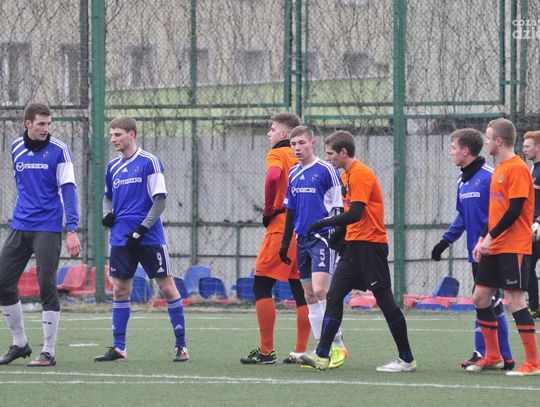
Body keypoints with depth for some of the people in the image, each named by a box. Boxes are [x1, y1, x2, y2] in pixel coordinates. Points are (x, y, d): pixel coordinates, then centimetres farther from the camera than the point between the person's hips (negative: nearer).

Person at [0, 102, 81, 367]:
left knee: (46, 287, -9)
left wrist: (72, 230, -18)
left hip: (47, 229, -5)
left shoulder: (58, 150, -6)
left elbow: (68, 189, -10)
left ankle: (49, 352, -2)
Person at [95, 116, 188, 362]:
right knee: (120, 289, 4)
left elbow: (160, 199, -9)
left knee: (167, 287, -3)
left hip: (149, 237, -5)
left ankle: (181, 345, 3)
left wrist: (142, 229, -15)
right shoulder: (113, 167, 12)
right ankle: (118, 348, 9)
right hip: (121, 238, 6)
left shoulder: (149, 162, -6)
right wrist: (107, 213, 4)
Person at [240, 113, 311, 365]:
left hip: (282, 228, -7)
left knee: (261, 286, 0)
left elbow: (273, 176, -25)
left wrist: (268, 210, -14)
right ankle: (300, 351, 7)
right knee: (301, 291, 9)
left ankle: (266, 351, -4)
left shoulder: (277, 154, -5)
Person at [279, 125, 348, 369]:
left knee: (320, 290, -17)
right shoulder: (293, 174, 13)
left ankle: (338, 346, -9)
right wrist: (285, 243, 20)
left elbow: (337, 207, -8)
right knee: (309, 295, 6)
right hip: (302, 239, 7)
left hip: (322, 237, -7)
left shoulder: (326, 170, -7)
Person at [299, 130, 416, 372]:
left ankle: (406, 359, 2)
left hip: (370, 245, -10)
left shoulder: (360, 174, -15)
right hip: (354, 246, 10)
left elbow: (355, 214, -23)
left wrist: (324, 223, -20)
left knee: (384, 300, -5)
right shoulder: (349, 174, 16)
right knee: (334, 296, 2)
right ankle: (322, 356, -1)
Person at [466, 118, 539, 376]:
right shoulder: (499, 169, 15)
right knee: (480, 297, 9)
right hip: (494, 248, 10)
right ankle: (492, 357, 19)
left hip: (513, 247, -10)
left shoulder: (517, 169, -13)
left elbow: (514, 210, -19)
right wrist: (483, 240, 14)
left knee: (514, 300, -10)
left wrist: (491, 237, -19)